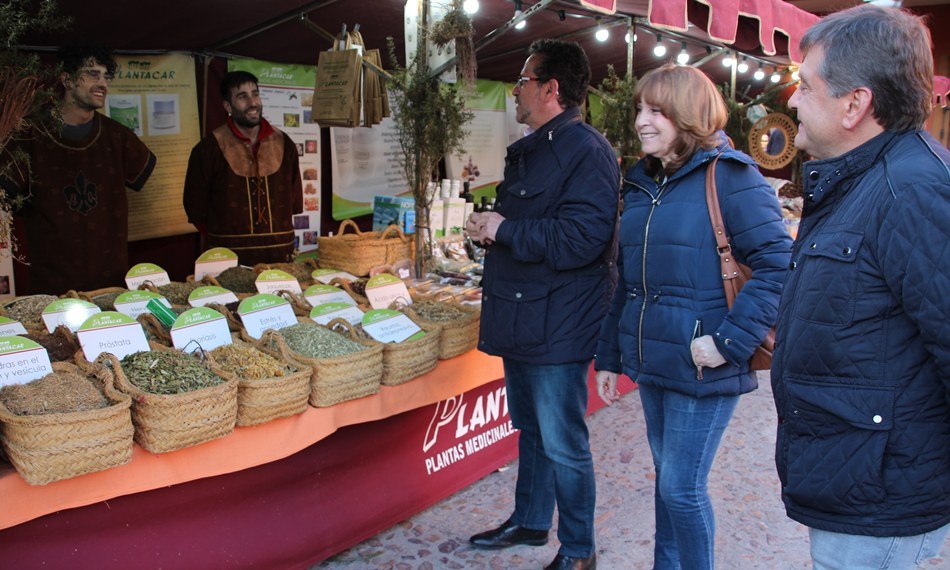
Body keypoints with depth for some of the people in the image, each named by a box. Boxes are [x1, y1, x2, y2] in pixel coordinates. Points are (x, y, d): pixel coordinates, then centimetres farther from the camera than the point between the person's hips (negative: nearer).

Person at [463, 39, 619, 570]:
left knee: (563, 443, 1)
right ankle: (530, 522, 38)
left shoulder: (587, 152, -16)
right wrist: (488, 225, 8)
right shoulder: (529, 150, 15)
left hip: (558, 327, -10)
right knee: (531, 431, 21)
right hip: (522, 320, 10)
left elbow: (579, 240, -27)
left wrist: (504, 229, -19)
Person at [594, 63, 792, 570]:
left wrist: (728, 341, -22)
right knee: (667, 477, 19)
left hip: (701, 370, -7)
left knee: (681, 487, 0)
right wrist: (608, 356, 17)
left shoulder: (728, 176, -11)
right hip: (651, 362, 7)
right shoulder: (641, 183, 12)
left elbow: (778, 264, -17)